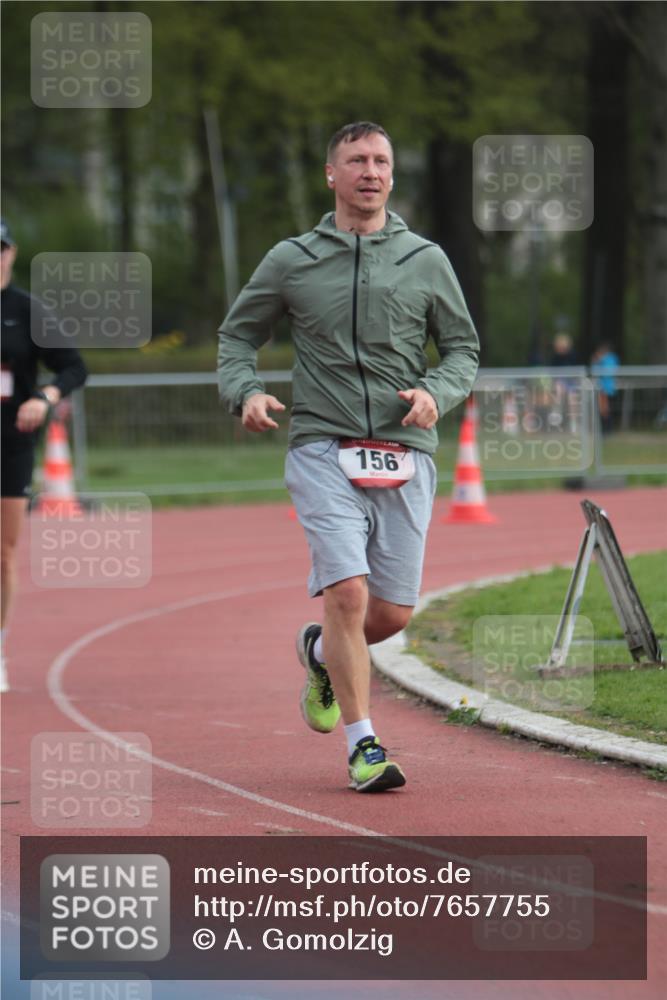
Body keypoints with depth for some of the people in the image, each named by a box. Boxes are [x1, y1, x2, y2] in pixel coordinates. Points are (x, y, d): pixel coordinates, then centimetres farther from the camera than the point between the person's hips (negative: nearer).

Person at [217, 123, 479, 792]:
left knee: (392, 613, 3)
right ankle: (363, 746, -9)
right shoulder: (290, 261, 6)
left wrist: (435, 393, -7)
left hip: (405, 455, 2)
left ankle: (320, 651, 37)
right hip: (323, 451, -2)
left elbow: (464, 348, 14)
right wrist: (245, 392, -3)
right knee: (348, 592, -17)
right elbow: (238, 332, 17)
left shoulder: (426, 261, 9)